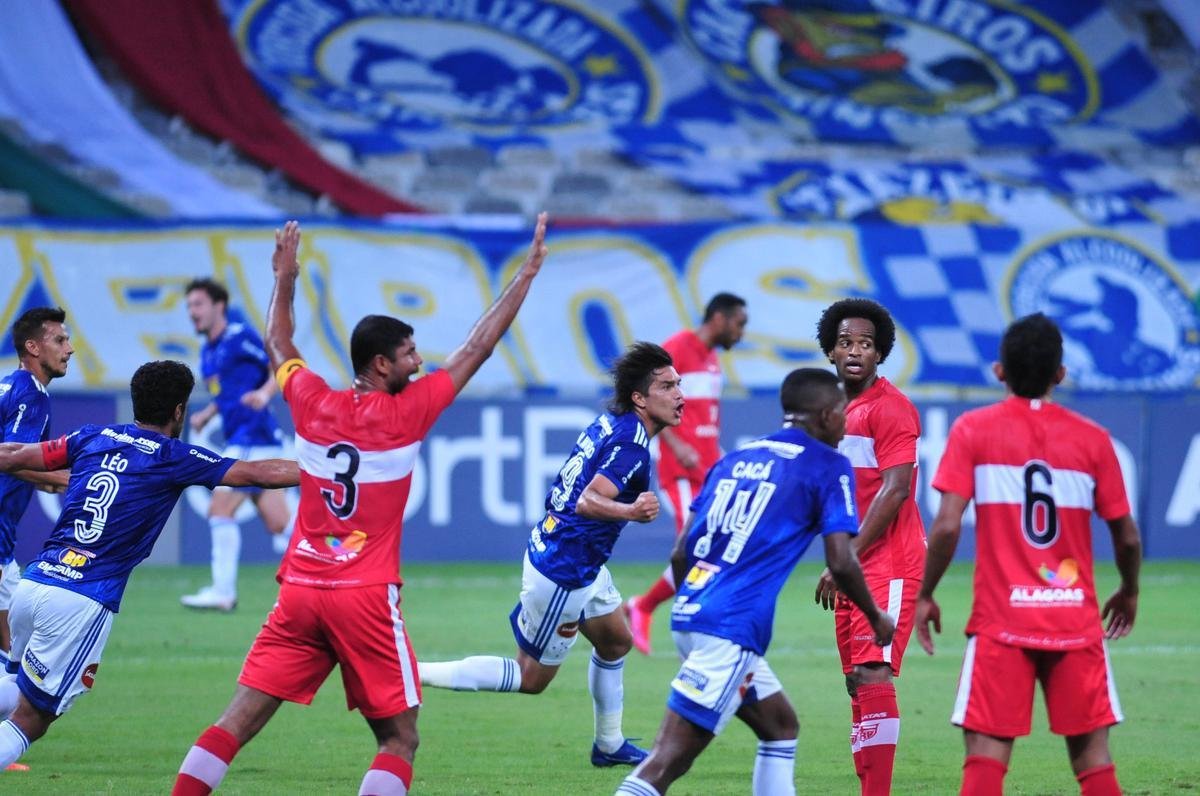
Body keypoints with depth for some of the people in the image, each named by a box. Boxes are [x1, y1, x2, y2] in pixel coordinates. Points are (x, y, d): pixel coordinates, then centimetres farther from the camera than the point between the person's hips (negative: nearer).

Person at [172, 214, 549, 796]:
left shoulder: (313, 403, 5)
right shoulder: (405, 414, -5)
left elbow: (277, 344, 27)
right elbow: (478, 348, 1)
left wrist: (284, 279, 40)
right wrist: (529, 271, 7)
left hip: (300, 592, 5)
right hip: (366, 596, -4)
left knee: (238, 723, 1)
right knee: (399, 739, 3)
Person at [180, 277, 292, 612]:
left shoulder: (240, 337, -8)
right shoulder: (207, 351, 19)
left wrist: (264, 393, -29)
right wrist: (206, 414, 18)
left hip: (254, 438, -9)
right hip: (241, 441, 9)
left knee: (221, 509, -11)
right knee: (279, 523, 6)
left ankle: (223, 592, -8)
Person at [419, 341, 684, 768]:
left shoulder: (610, 423, 4)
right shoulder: (630, 444, -24)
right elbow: (589, 501, -36)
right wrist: (630, 511, -53)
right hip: (562, 574, -10)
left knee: (615, 641, 25)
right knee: (532, 678, 2)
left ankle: (609, 744, 40)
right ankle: (411, 673, -1)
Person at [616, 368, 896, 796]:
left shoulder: (737, 458, 19)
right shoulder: (828, 467, 0)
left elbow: (680, 554, 18)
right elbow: (840, 563, -8)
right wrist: (875, 616, 9)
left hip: (688, 615, 8)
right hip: (731, 632, -8)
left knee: (780, 726, 22)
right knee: (668, 761, -13)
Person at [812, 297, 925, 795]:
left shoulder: (890, 407, -10)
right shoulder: (842, 411, 17)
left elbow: (894, 491, -18)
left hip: (888, 564, -9)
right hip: (855, 568, 9)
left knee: (873, 675, -17)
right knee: (857, 683, 10)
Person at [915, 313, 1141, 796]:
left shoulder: (973, 430, -2)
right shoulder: (1092, 438, 2)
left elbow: (947, 526, -10)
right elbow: (1127, 537, 6)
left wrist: (924, 596, 4)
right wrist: (1128, 591, 25)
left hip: (1001, 620, -2)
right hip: (1076, 620, 2)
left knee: (986, 753, -2)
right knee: (1092, 755, 8)